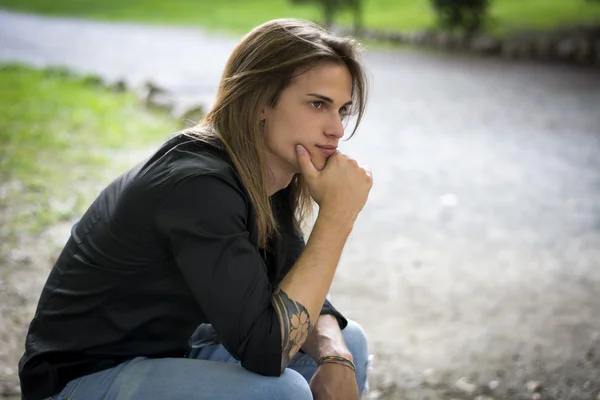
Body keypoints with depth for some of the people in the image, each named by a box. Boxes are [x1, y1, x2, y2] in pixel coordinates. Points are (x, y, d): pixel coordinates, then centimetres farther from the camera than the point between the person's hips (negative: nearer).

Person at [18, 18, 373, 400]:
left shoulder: (264, 179, -3)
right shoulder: (198, 186, -29)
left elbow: (301, 296, 3)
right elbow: (266, 349, -30)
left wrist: (335, 359, -17)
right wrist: (336, 217, -28)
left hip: (173, 351, 8)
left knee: (349, 342, 4)